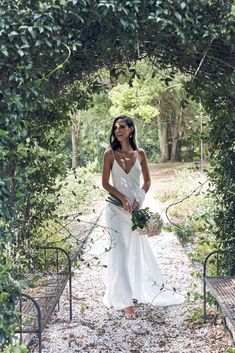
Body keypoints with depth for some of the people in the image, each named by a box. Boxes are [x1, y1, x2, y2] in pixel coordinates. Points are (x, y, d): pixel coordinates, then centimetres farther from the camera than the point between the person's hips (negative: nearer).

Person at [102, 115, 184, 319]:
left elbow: (147, 181, 8)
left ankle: (150, 290, 32)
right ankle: (125, 301, 2)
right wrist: (123, 198, -14)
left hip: (136, 208, 2)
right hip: (117, 208, -2)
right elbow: (105, 183, -3)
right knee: (120, 253, -3)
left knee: (139, 250, 13)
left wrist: (139, 199, -6)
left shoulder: (139, 153, 2)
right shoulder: (110, 154, -4)